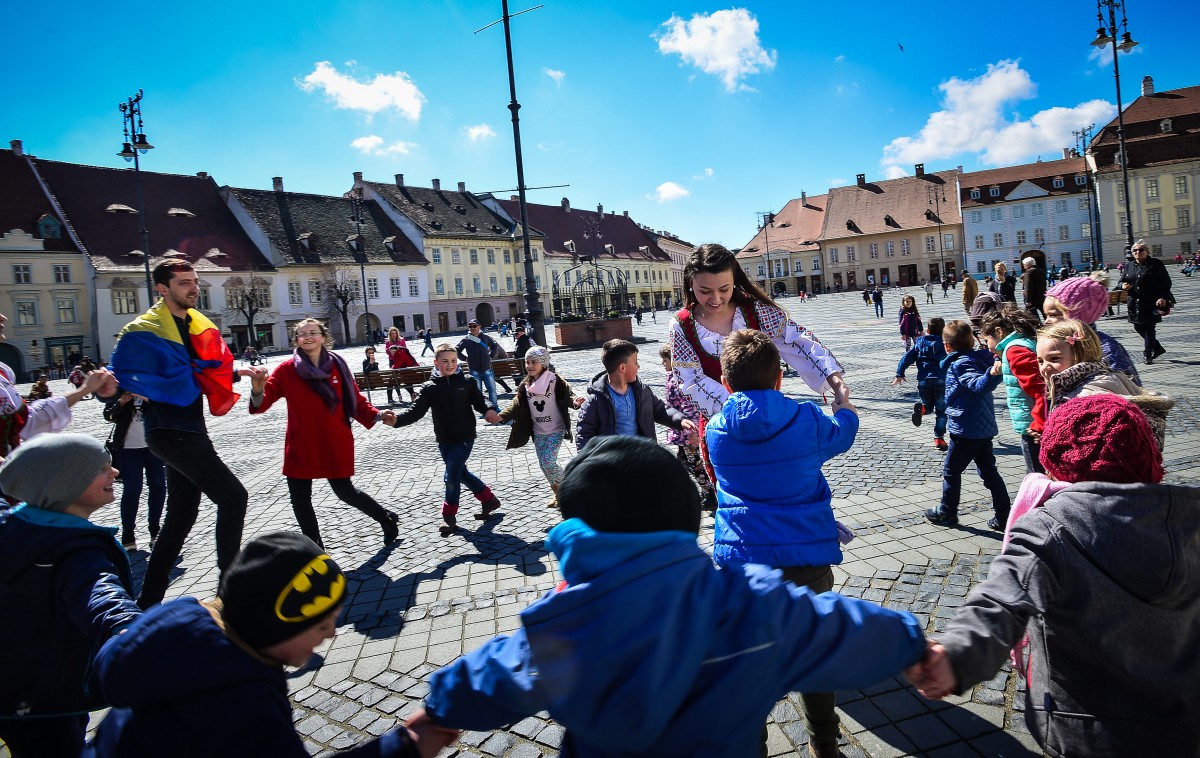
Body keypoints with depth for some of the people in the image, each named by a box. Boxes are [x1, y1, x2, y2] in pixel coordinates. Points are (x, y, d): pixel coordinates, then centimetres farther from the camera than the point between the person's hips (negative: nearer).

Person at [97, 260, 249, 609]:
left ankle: (149, 598, 26)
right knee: (232, 496, -12)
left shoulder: (199, 325, 11)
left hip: (190, 429, 9)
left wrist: (236, 373, 5)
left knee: (182, 514, 14)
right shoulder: (143, 331, -12)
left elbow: (212, 366, 21)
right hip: (170, 432, -9)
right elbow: (122, 375, -15)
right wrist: (111, 388, -34)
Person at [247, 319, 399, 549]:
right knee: (299, 499, 7)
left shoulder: (338, 366, -1)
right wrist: (258, 390, -37)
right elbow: (262, 402, -14)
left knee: (345, 491, 8)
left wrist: (376, 415, -13)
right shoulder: (286, 370, -5)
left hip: (335, 444, -1)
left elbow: (357, 401, 3)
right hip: (301, 447, 1)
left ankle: (387, 519, 33)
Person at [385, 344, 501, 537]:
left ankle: (449, 517, 13)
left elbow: (479, 402, -3)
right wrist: (397, 419, -26)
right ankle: (489, 499, 37)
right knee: (461, 473, 18)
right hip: (444, 441, 4)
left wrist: (489, 411, -26)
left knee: (451, 477, -6)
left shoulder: (467, 382, -5)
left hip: (464, 438, -4)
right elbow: (416, 410, -8)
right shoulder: (429, 387, -2)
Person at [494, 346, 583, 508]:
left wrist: (575, 401, -42)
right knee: (543, 464, 9)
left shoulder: (555, 381, -14)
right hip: (538, 432, 6)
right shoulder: (525, 385, 1)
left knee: (548, 462, -15)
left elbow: (567, 395, -18)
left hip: (555, 430, -6)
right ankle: (558, 493, 29)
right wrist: (502, 416, -16)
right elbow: (517, 405, -1)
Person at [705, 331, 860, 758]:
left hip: (741, 559, 0)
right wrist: (842, 402, 39)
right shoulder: (808, 421, -5)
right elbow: (843, 433, 17)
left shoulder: (716, 431, -2)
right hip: (806, 558, 0)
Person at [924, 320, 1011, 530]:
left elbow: (979, 385, -35)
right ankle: (1003, 516, 16)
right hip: (985, 428, 8)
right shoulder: (978, 358, 7)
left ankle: (947, 512, 22)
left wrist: (993, 374, -52)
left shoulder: (960, 365, -19)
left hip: (967, 430, -8)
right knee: (988, 471, 14)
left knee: (951, 471, 9)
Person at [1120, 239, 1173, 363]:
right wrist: (1123, 285, -4)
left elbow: (1166, 282, -5)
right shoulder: (1129, 267, 12)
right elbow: (1122, 280, 21)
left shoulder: (1155, 264, -2)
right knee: (1138, 328, 9)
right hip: (1135, 304, 6)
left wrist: (1163, 297, -17)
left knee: (1149, 328, -3)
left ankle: (1148, 355, 3)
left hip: (1151, 303, -5)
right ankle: (1158, 348, 28)